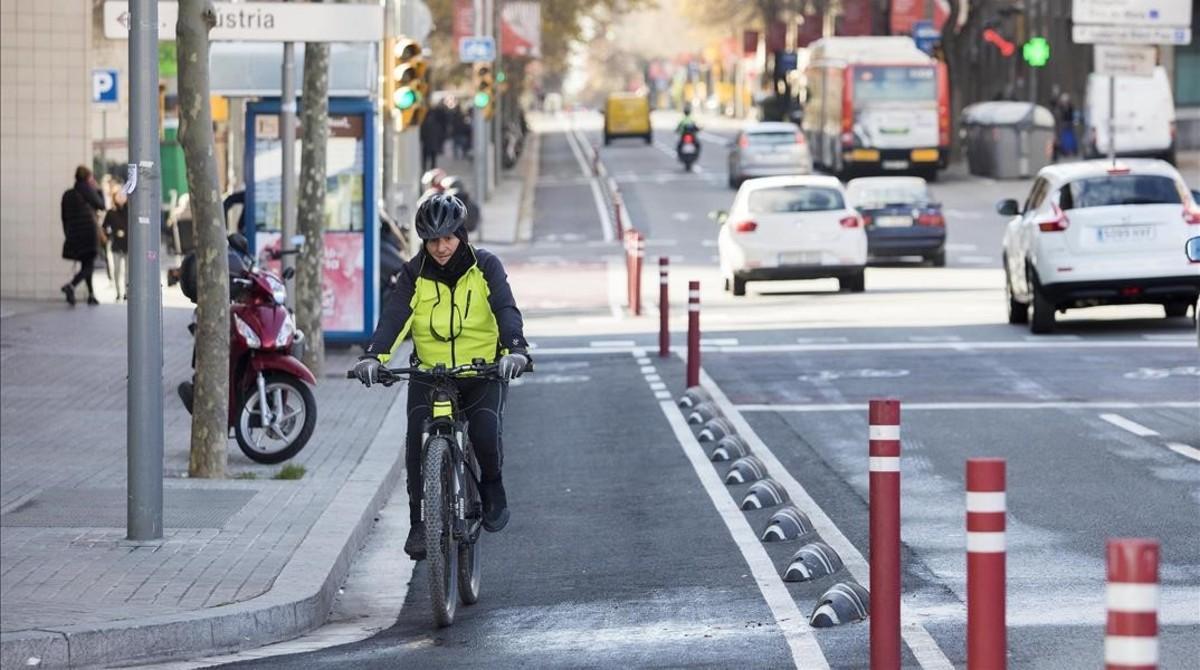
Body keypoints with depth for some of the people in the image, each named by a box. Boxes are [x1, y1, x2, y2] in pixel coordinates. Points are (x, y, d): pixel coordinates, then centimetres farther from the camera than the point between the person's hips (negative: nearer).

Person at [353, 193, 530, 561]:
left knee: (485, 434, -24)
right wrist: (374, 356, -34)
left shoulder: (484, 267, -4)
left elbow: (506, 309, -18)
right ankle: (420, 522, -7)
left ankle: (491, 485, 9)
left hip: (483, 372, -1)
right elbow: (394, 316, -15)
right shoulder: (415, 274, -2)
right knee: (418, 440, -19)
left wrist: (515, 348, -38)